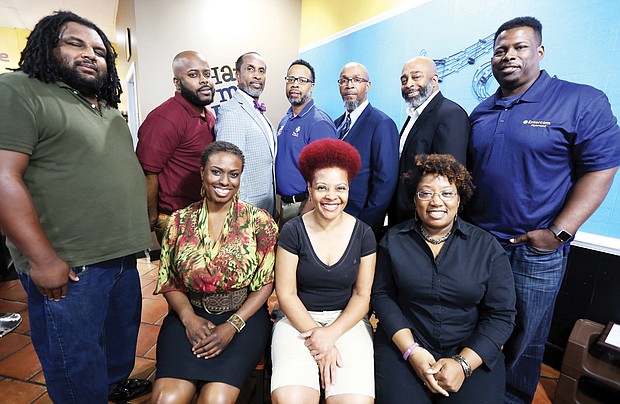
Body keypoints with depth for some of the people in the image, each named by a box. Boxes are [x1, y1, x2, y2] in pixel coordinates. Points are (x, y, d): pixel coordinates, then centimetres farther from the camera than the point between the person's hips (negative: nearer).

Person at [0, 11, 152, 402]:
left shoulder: (109, 108, 14)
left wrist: (148, 224, 15)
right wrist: (43, 260, -21)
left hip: (122, 254, 8)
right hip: (67, 266, -8)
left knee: (123, 332, 25)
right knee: (77, 362, 10)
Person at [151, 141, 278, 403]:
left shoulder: (258, 221, -3)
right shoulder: (179, 221, 3)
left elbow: (265, 284, -3)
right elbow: (169, 283, 7)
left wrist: (232, 325, -13)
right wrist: (189, 318, -10)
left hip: (243, 316, -1)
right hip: (191, 315, 2)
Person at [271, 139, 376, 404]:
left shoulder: (363, 233, -1)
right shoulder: (293, 231, -5)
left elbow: (362, 296, 1)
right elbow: (286, 294, -4)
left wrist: (331, 334, -12)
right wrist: (315, 333, -13)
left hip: (347, 320, 1)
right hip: (298, 319, -1)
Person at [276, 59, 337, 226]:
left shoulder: (320, 123, -15)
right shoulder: (285, 120, 10)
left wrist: (303, 216, -20)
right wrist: (278, 207, 10)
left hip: (305, 205, -7)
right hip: (284, 203, 7)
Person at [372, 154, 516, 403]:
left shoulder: (487, 247, -1)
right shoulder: (394, 240, 0)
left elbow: (501, 315, -2)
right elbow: (383, 295, -1)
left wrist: (463, 363, -12)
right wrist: (412, 351, -12)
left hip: (472, 351, 1)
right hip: (404, 343, 0)